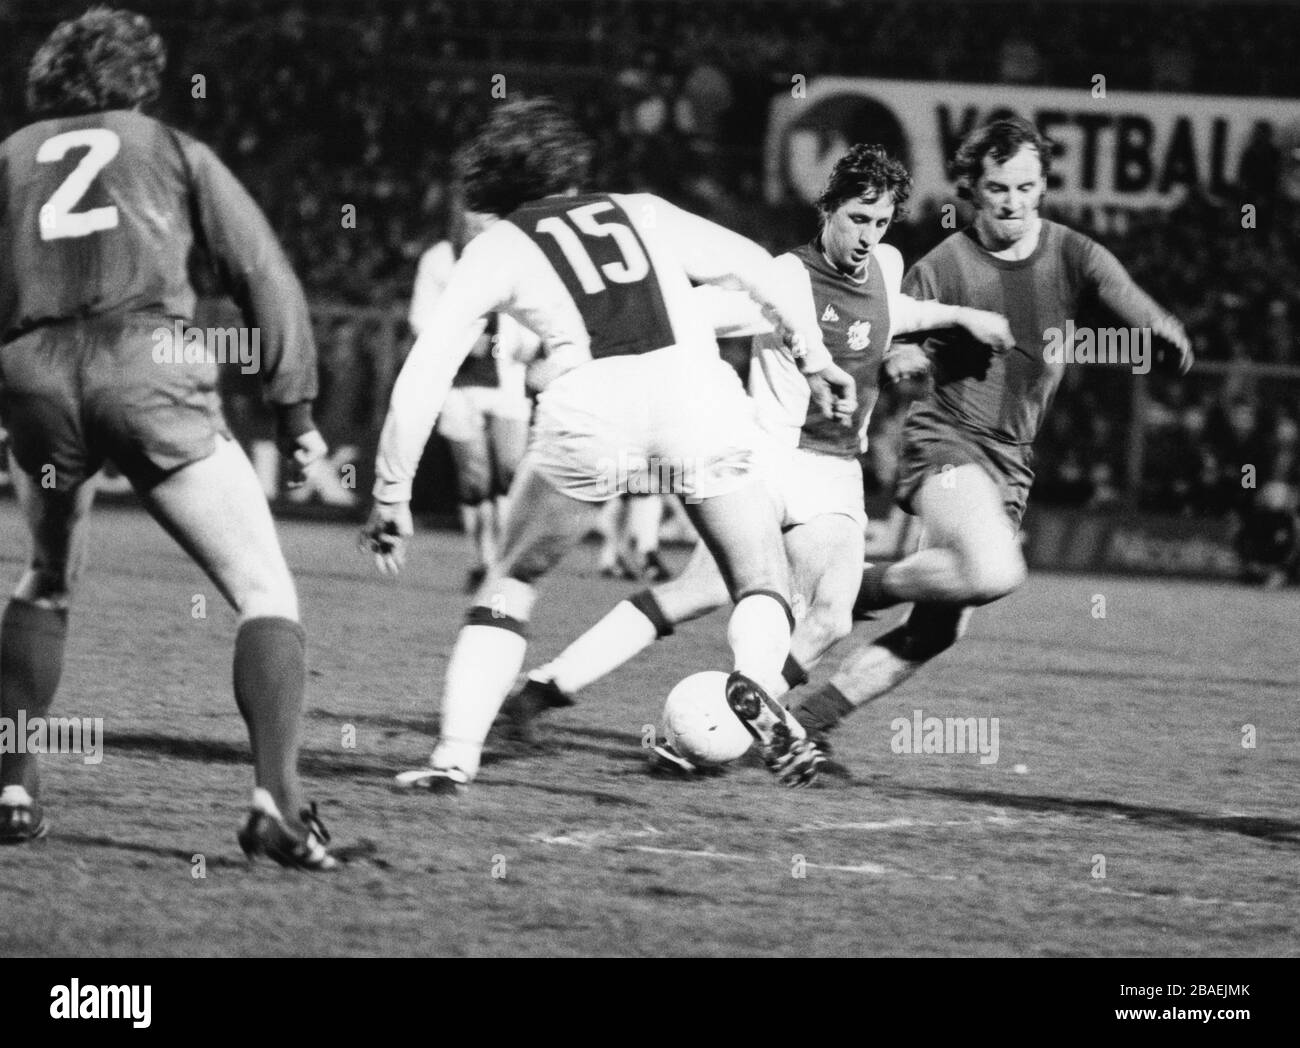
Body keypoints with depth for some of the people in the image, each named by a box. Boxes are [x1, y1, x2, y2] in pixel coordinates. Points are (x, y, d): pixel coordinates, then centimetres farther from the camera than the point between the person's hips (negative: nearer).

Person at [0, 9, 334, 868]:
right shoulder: (174, 151, 22)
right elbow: (265, 275, 13)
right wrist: (298, 411, 12)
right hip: (148, 362, -3)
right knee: (266, 594, 1)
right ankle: (278, 801, -17)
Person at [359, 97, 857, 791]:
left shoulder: (499, 247, 19)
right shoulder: (640, 213, 27)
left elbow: (422, 376, 13)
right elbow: (754, 266, 29)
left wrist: (391, 494, 16)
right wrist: (816, 358, 38)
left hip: (590, 411, -1)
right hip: (697, 389, 1)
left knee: (511, 584, 19)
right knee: (764, 587, 13)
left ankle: (456, 752, 6)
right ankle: (755, 676, -19)